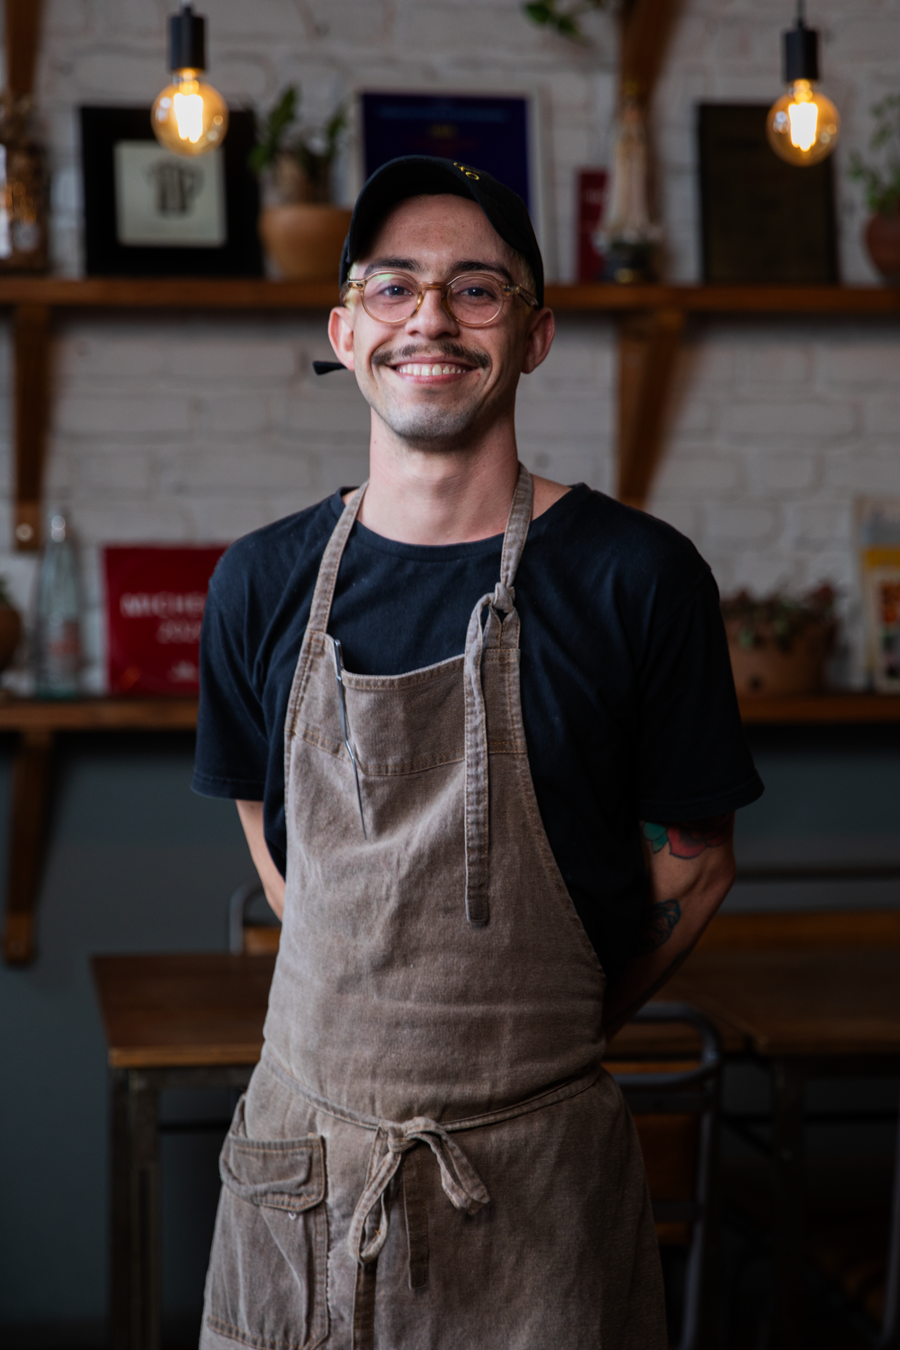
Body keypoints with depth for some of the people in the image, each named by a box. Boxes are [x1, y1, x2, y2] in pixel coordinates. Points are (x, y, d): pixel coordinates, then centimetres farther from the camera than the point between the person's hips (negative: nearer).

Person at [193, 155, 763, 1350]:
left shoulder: (638, 577, -8)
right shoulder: (263, 584, 1)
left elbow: (695, 858, 0)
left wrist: (547, 1030, -2)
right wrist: (398, 1017, 5)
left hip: (538, 1164, -2)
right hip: (303, 1150, 3)